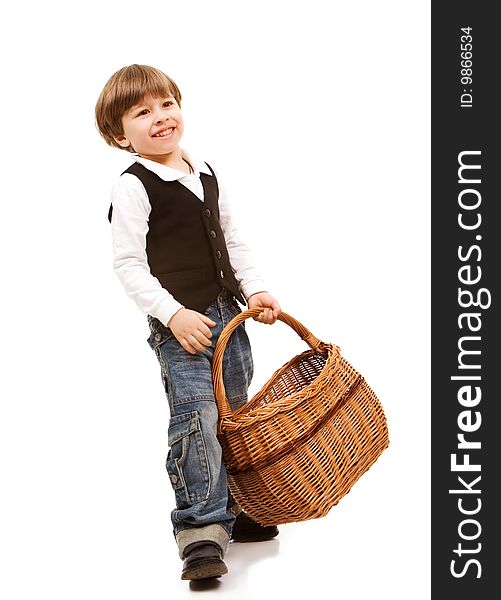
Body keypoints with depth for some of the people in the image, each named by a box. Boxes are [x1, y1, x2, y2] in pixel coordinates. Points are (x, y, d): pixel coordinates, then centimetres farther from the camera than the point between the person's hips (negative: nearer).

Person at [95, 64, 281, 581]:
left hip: (227, 314, 7)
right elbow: (128, 265, -14)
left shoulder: (205, 175, 12)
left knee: (234, 416, 14)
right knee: (195, 419, -14)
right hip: (180, 325, -7)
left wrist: (254, 290, 8)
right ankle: (200, 533, -9)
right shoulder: (133, 187, -10)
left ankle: (230, 510, 29)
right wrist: (173, 314, -22)